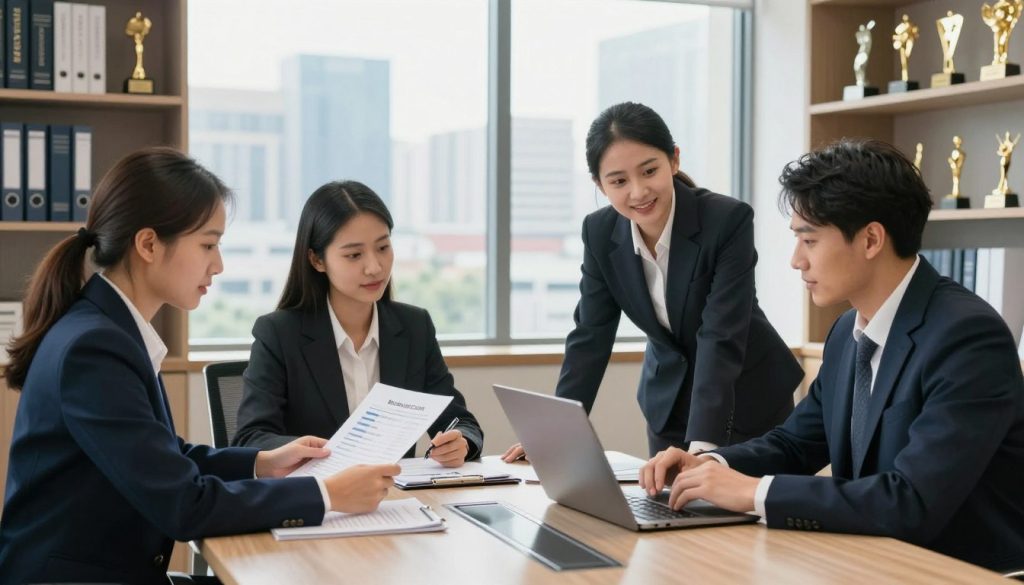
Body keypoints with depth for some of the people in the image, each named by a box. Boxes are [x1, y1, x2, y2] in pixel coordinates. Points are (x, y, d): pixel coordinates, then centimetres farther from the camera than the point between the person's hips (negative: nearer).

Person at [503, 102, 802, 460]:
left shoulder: (729, 220, -26)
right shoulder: (600, 232, -13)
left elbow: (721, 338, -31)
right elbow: (590, 335, -6)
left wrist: (702, 446, -39)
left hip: (748, 393, -3)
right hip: (669, 400, 3)